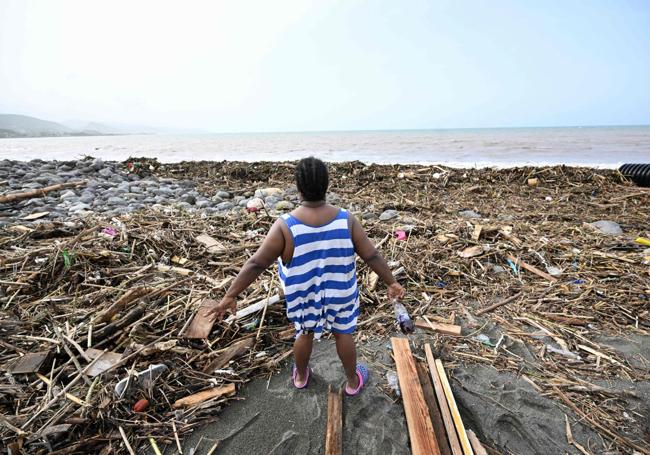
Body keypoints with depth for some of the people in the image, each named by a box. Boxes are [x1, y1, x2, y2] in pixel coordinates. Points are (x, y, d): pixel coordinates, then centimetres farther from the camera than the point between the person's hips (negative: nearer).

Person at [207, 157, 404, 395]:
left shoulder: (285, 226, -25)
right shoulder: (347, 220, -21)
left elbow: (256, 264, -20)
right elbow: (372, 256, -13)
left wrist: (230, 296, -9)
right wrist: (391, 282, 2)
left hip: (304, 296, 0)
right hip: (340, 293, 0)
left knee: (305, 334, 25)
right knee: (344, 334, 23)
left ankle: (300, 376, 51)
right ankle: (353, 381, 45)